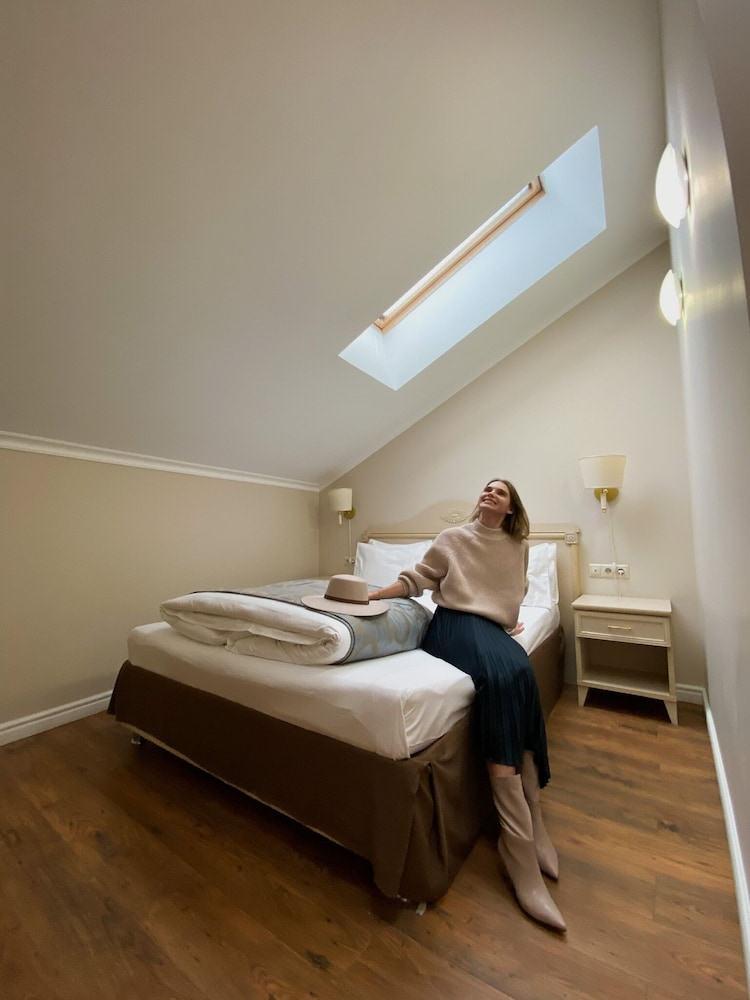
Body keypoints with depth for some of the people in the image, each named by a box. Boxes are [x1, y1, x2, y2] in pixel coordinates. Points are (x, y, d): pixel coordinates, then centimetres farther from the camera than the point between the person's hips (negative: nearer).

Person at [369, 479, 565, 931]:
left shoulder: (519, 547, 16)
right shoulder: (454, 537, 7)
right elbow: (416, 579, 7)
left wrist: (511, 622, 15)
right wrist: (372, 594, -3)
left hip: (495, 629, 4)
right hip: (456, 623, -3)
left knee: (521, 672, -30)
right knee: (503, 675, -32)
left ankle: (529, 821, -20)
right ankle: (523, 836, -26)